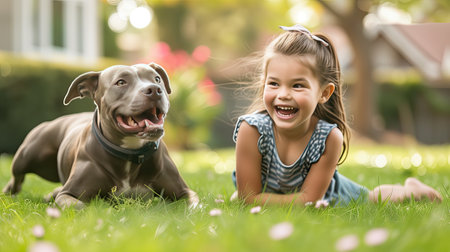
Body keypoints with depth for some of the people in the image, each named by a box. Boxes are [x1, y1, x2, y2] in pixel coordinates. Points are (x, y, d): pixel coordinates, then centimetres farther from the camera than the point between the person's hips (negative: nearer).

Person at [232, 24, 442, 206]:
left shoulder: (330, 137, -35)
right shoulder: (252, 130, -38)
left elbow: (309, 198, -30)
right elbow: (249, 198, -33)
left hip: (325, 195, 0)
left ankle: (412, 189, 55)